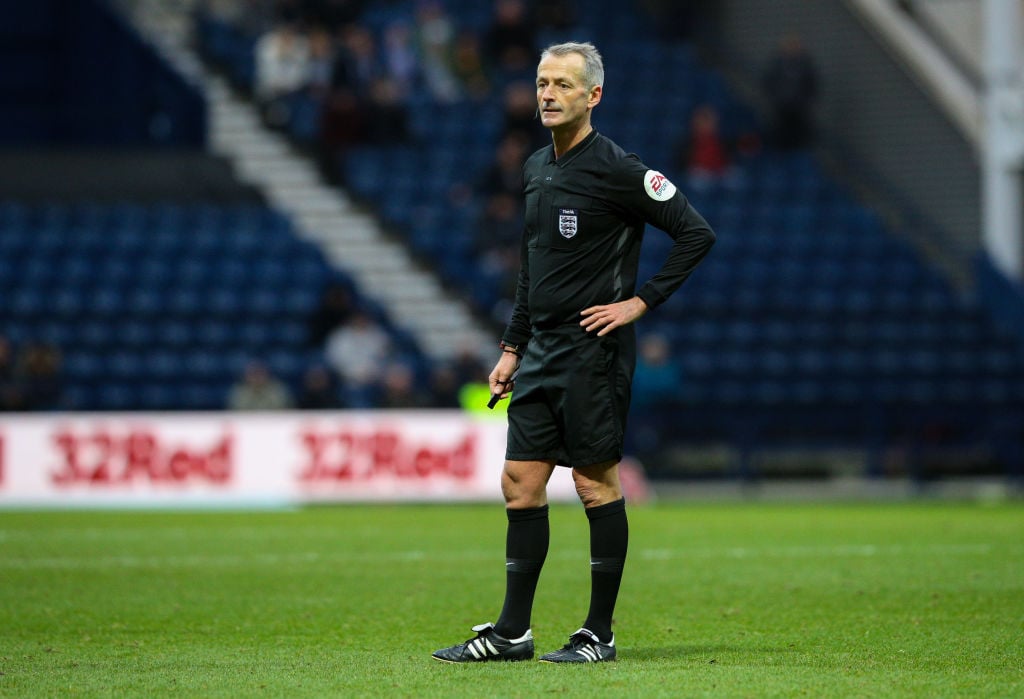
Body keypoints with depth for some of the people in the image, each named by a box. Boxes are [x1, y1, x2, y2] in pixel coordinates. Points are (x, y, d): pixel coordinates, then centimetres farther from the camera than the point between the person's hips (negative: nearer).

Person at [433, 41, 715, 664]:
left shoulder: (616, 170, -11)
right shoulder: (536, 168, 13)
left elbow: (697, 234, -12)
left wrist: (641, 301, -13)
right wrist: (512, 348, 19)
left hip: (594, 352, -8)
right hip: (541, 353, 8)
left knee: (596, 484, -2)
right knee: (521, 484, 6)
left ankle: (600, 634, 6)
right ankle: (513, 632, 11)